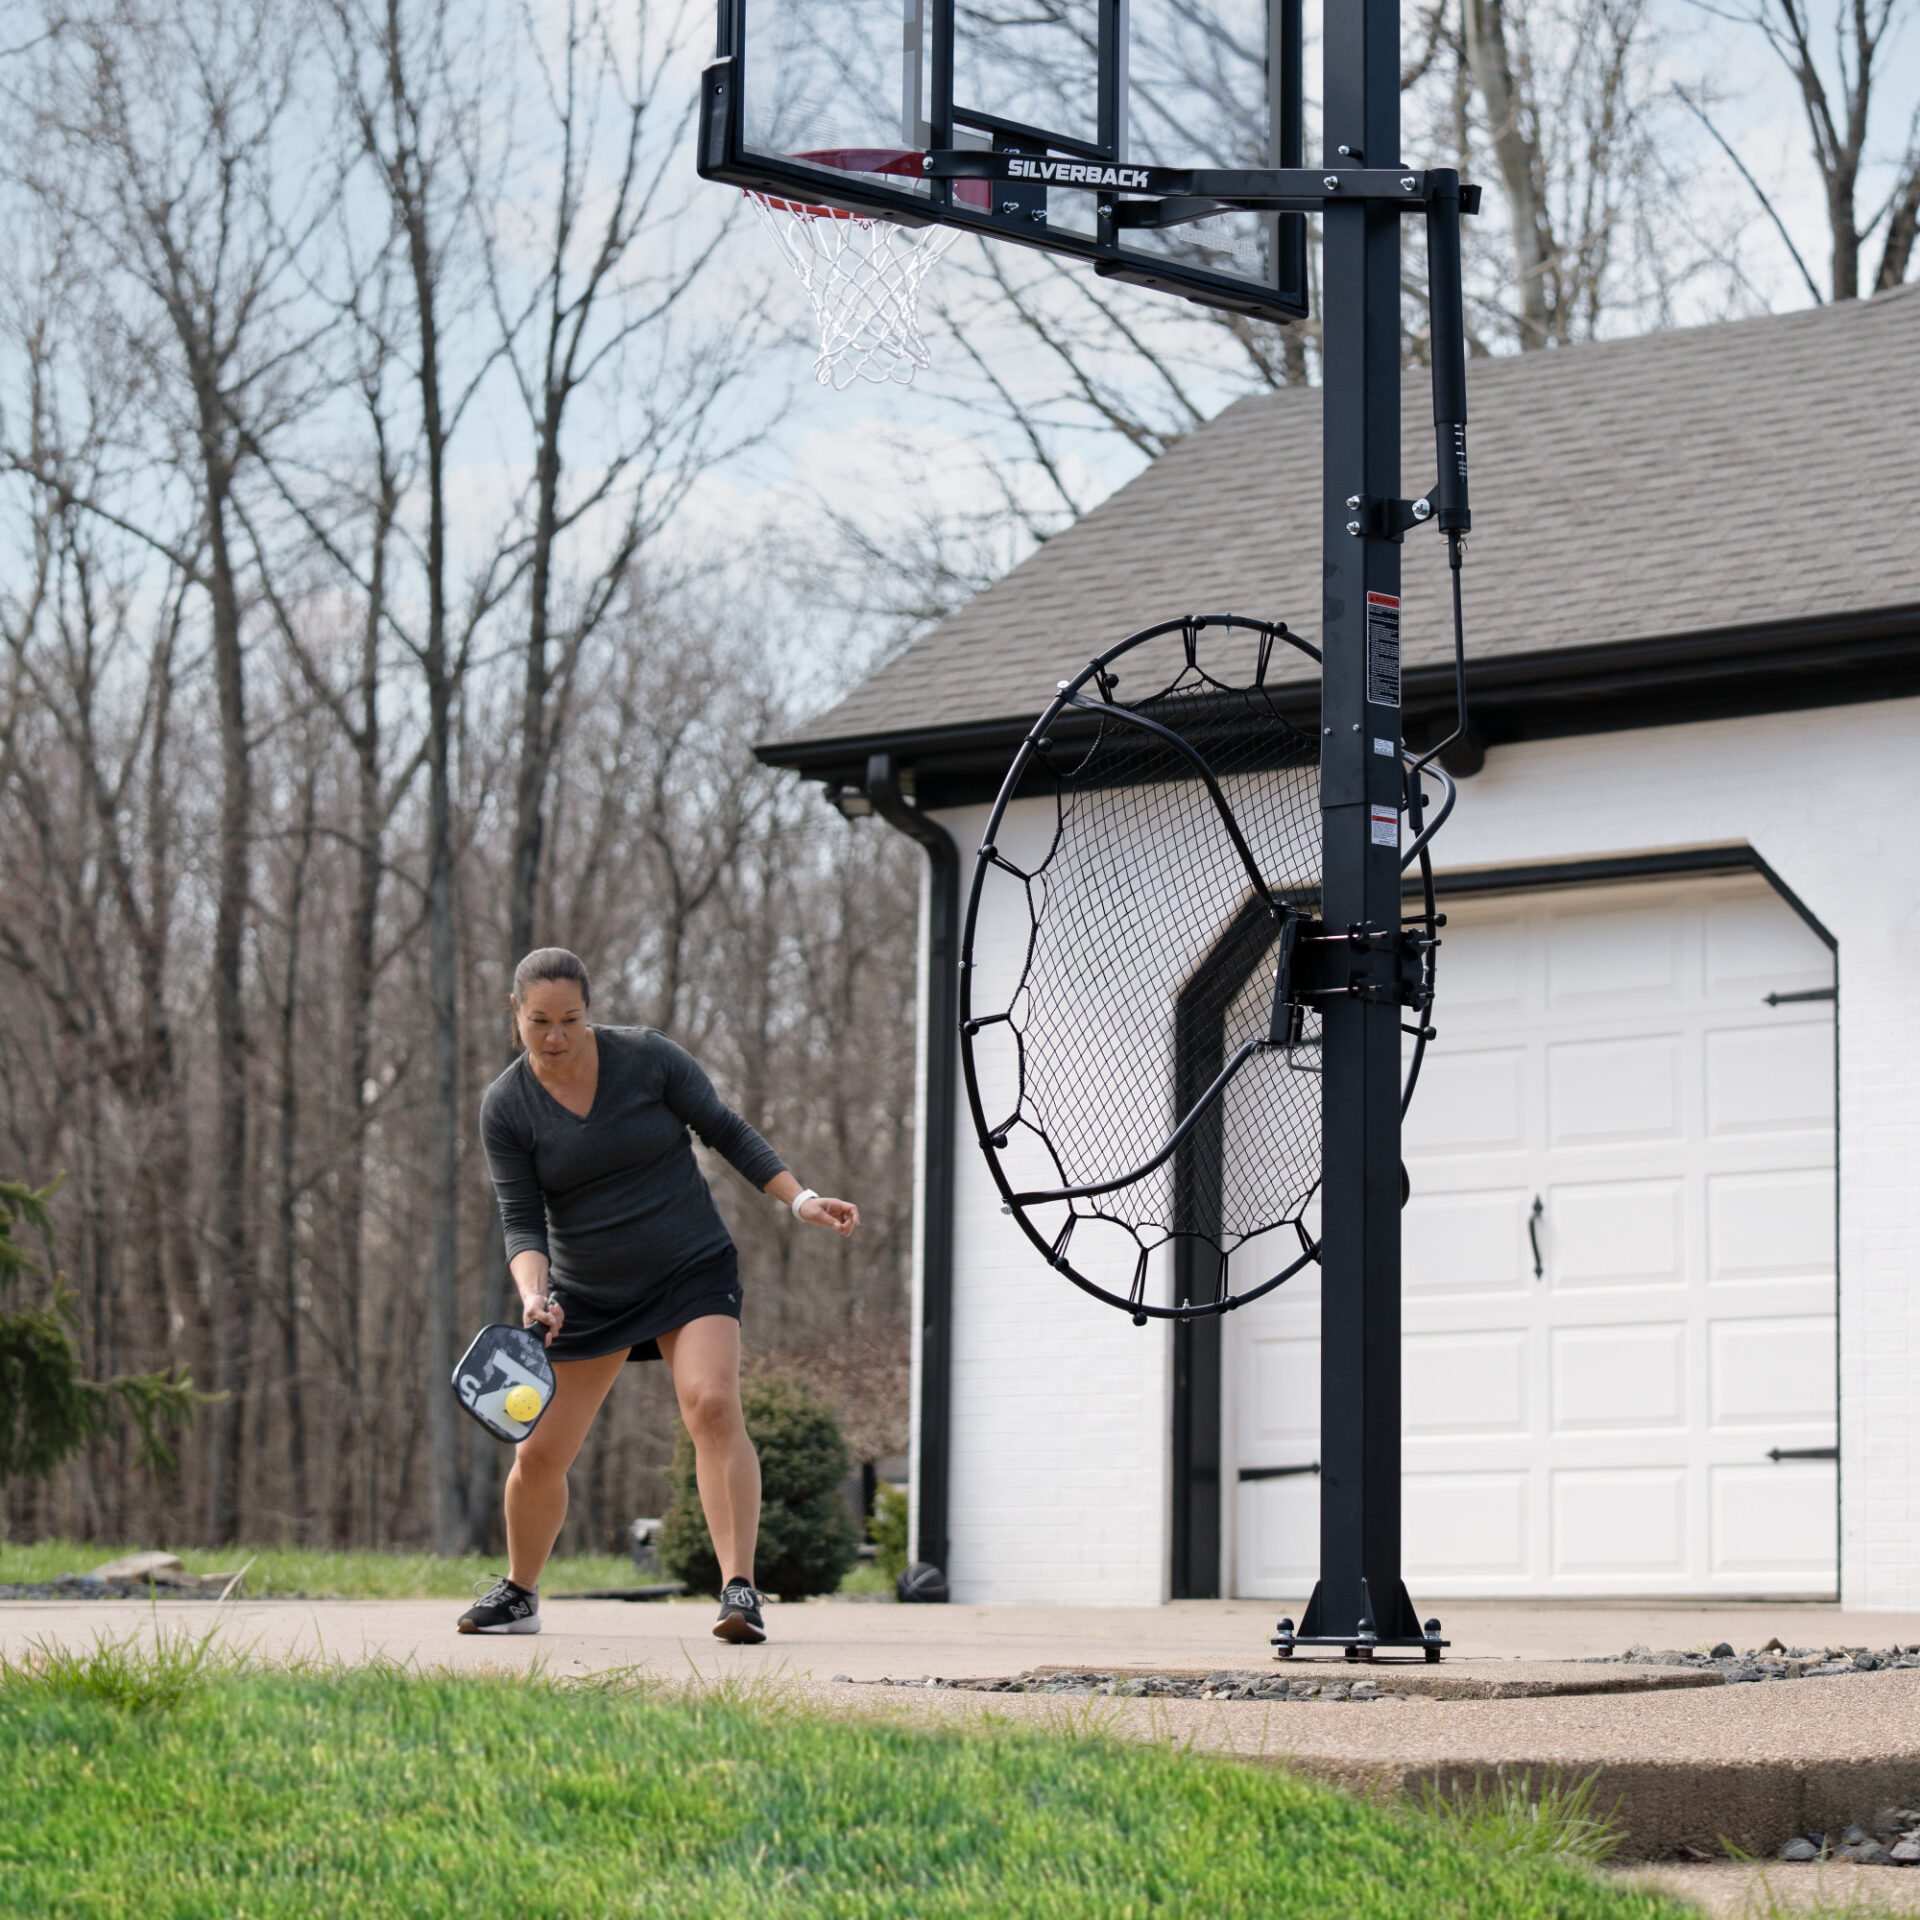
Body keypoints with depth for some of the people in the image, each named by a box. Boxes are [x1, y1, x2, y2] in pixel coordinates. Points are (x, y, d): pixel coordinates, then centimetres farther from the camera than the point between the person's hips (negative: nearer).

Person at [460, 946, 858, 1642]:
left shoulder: (649, 1057, -10)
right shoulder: (505, 1107, -7)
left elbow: (726, 1130, 0)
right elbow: (521, 1220, -7)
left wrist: (800, 1200, -8)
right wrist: (533, 1293, -25)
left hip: (692, 1272, -2)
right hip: (585, 1295, 2)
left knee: (712, 1405, -26)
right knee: (537, 1455, 3)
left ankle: (739, 1590, -26)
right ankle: (518, 1596, 28)